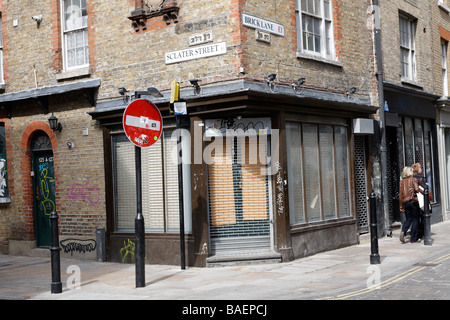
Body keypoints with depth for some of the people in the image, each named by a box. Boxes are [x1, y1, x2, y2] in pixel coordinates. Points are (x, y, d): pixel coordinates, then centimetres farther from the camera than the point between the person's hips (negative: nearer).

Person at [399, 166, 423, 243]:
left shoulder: (402, 181, 9)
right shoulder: (413, 179, -2)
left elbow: (400, 194, 9)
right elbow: (417, 189, -19)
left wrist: (401, 206, 13)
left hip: (405, 202, 4)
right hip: (413, 201, -4)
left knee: (408, 219, 14)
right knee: (415, 219, 6)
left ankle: (403, 231, -14)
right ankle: (413, 239, 6)